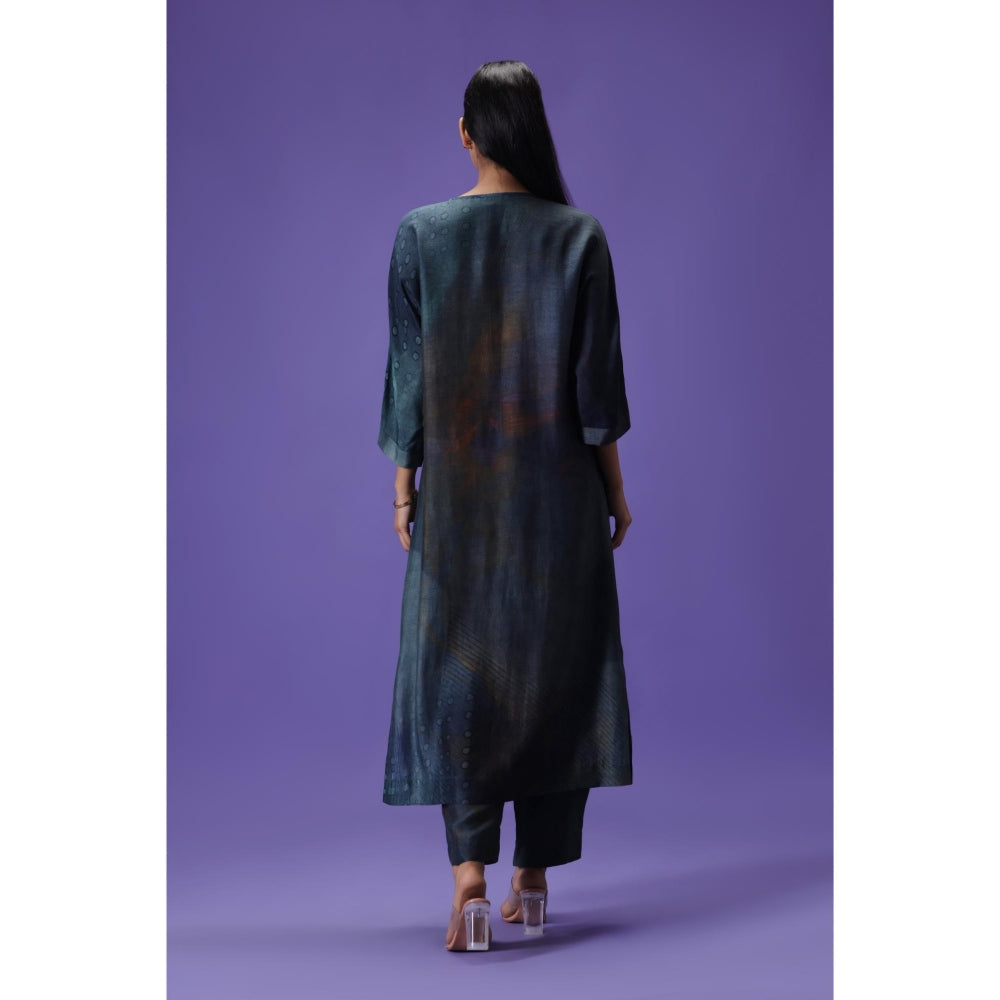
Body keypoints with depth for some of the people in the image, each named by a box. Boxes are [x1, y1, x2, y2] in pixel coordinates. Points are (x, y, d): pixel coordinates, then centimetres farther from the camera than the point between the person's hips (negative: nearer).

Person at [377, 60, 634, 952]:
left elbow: (408, 370, -2)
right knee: (555, 667, 11)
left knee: (459, 668, 6)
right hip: (557, 486, 0)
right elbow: (598, 376, -4)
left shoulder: (422, 234, -4)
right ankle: (534, 880, 19)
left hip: (459, 486, 0)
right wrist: (616, 486, 5)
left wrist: (404, 480, 7)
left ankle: (470, 876, -10)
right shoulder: (578, 236, -5)